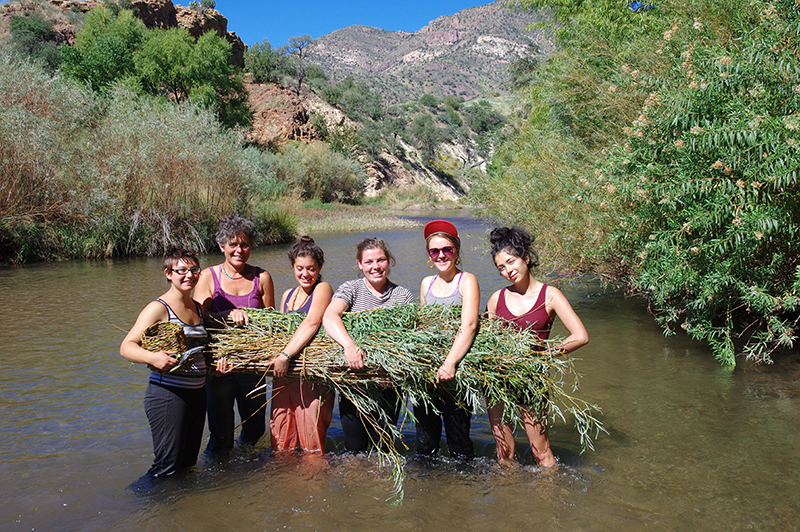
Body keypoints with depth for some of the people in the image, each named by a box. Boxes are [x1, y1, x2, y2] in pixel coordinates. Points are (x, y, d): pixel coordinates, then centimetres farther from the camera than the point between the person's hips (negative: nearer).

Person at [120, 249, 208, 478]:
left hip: (197, 393, 7)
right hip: (167, 393, -7)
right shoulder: (158, 308, -10)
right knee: (167, 467, -3)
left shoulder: (199, 308, 11)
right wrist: (152, 357, -33)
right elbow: (126, 347, -16)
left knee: (188, 462, 16)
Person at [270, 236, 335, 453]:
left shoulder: (323, 289, -3)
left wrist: (285, 356, -24)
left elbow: (312, 323, -17)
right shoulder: (287, 295, 18)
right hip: (283, 374, 6)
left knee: (312, 442, -3)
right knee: (280, 439, 6)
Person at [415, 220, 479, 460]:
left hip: (456, 374, -5)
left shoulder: (467, 281, -3)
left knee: (459, 444, -1)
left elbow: (469, 326, -17)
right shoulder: (426, 283, 14)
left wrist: (450, 362, -30)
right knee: (425, 443, 8)